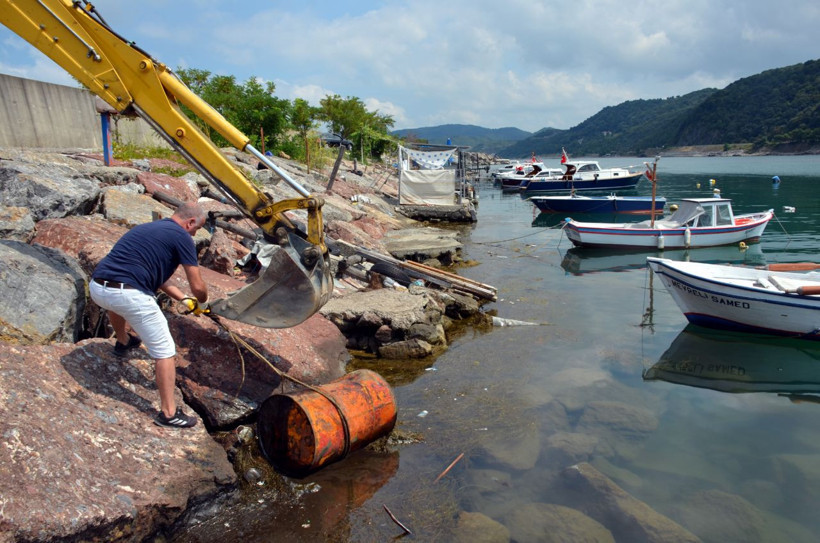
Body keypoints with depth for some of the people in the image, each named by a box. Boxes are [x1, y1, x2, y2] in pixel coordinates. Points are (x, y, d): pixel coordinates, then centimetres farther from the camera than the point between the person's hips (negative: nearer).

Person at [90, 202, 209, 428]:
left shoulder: (148, 228, 26)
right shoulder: (182, 237, 2)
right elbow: (197, 286, 1)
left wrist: (184, 298, 39)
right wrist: (202, 303, 24)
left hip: (96, 288, 8)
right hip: (130, 296, -8)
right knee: (165, 351, 3)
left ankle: (123, 342, 62)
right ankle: (168, 412, 6)